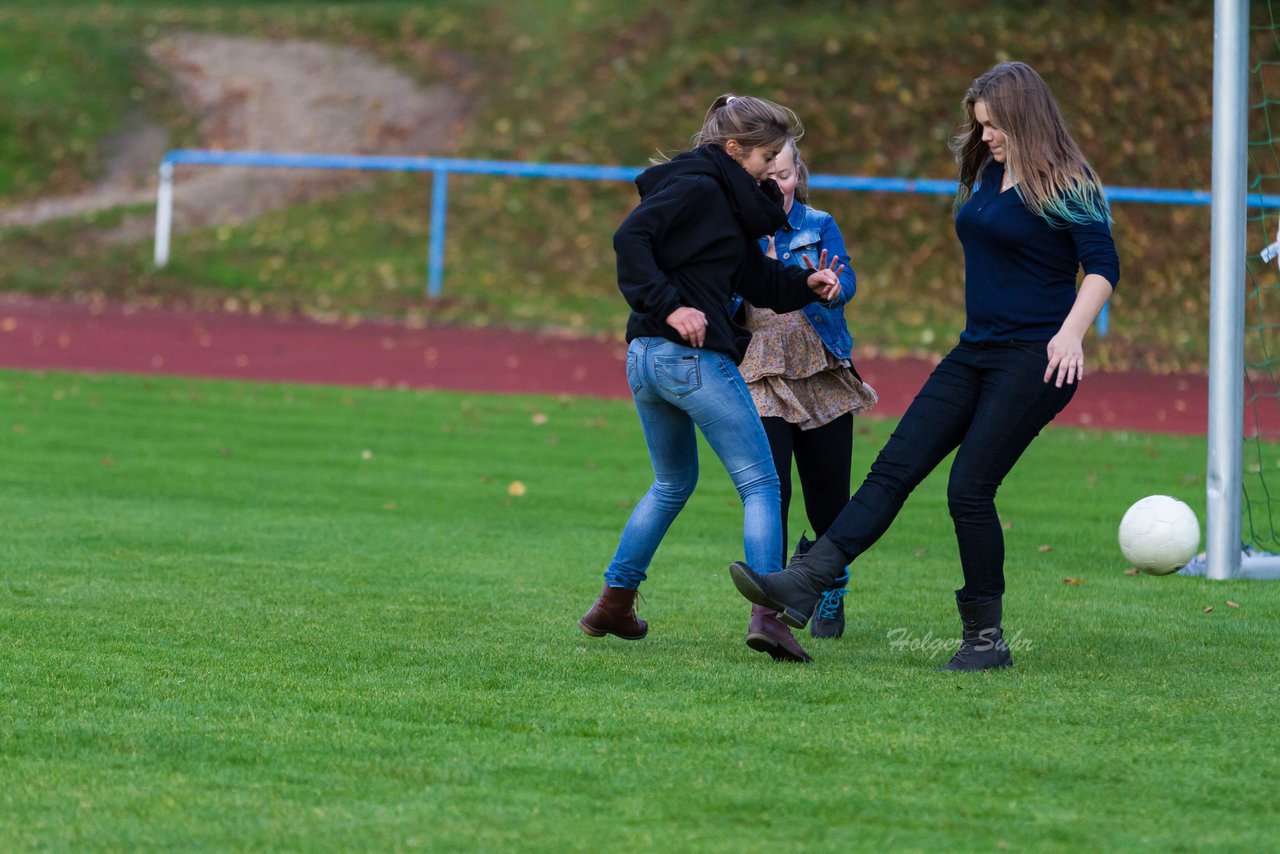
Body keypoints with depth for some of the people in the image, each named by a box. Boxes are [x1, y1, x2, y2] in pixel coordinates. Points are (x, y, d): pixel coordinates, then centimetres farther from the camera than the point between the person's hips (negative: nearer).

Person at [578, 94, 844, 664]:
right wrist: (670, 306, -24)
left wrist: (806, 284, 6)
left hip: (645, 357, 10)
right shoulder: (697, 186, -9)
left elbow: (756, 280, 22)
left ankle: (613, 602, 23)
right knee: (760, 483, -4)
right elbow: (630, 237, -22)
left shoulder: (728, 200, 20)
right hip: (692, 356, -10)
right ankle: (766, 613, -14)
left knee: (672, 485, 25)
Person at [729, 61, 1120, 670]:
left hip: (1035, 362, -8)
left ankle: (986, 638, 0)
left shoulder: (1065, 185, -9)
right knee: (895, 466, -3)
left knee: (969, 489, -11)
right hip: (975, 354, 8)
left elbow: (1103, 265, -16)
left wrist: (1071, 334, -29)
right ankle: (802, 586, -12)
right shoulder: (989, 176, 15)